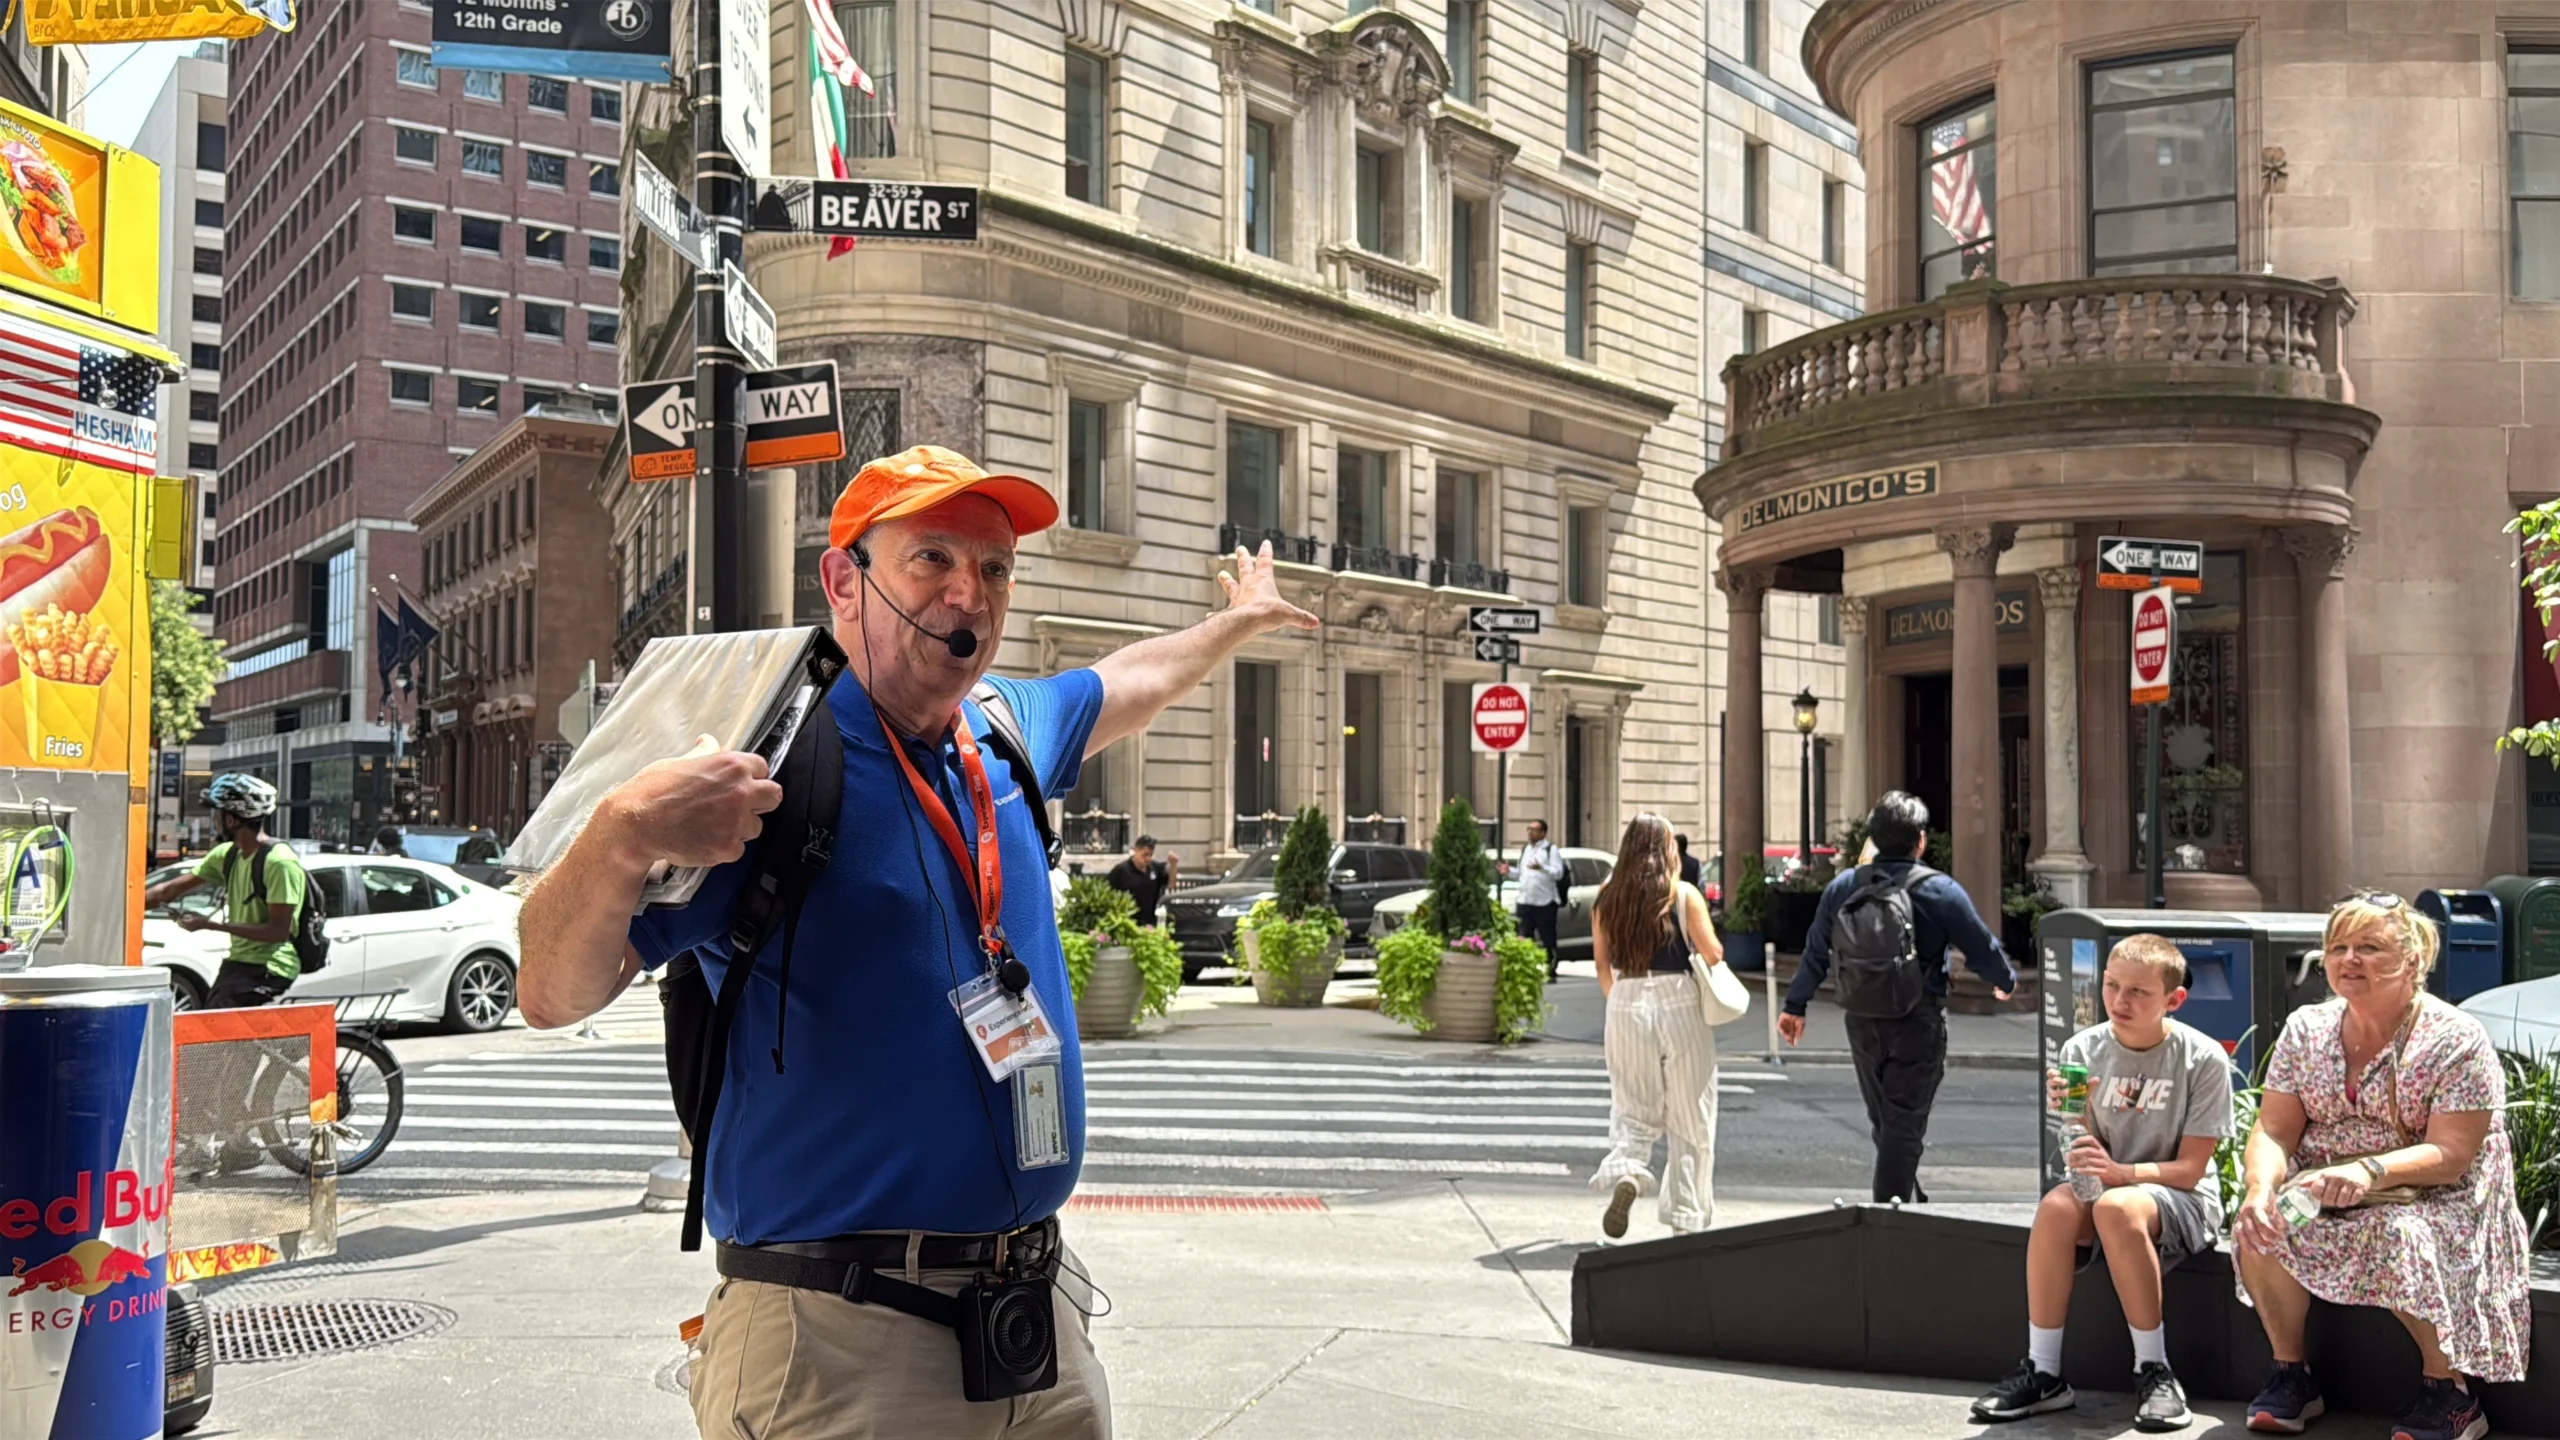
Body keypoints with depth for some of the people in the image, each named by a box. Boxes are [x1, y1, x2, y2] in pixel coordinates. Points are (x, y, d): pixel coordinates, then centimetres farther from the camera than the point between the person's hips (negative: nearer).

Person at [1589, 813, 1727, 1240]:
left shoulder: (1607, 899, 4)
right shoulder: (1684, 895, -5)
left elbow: (1603, 965, 8)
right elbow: (1714, 955, -6)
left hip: (1626, 1008, 2)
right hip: (1679, 1003, -2)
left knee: (1633, 1111, 10)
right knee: (1691, 1119, 9)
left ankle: (1624, 1172, -19)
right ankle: (1687, 1217, 14)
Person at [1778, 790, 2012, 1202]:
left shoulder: (1843, 886, 3)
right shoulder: (1939, 890, -10)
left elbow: (1816, 952, 10)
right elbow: (1982, 947, -2)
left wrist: (1795, 1006, 20)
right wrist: (2005, 982, 19)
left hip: (1862, 1023, 5)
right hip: (1918, 1022, -5)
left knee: (1883, 1122, 17)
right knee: (1904, 1125, 0)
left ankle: (1912, 1202, 31)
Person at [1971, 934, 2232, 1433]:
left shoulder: (2203, 1059, -11)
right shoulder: (2082, 1051, -2)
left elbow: (2190, 1168, -12)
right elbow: (2084, 1160, -1)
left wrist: (2121, 1171, -30)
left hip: (2183, 1201, -3)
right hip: (2107, 1183, 3)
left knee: (2116, 1207, -37)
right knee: (2057, 1205, -31)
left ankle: (2153, 1370, -22)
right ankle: (2043, 1372, -22)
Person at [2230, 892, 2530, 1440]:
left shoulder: (2456, 1041, -11)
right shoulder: (2306, 1029, 2)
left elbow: (2448, 1157, -19)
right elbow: (2273, 1132, -4)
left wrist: (2371, 1171, -38)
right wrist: (2260, 1189, -27)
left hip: (2433, 1198, -4)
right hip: (2321, 1188, 4)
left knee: (2397, 1236, -36)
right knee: (2261, 1224, -26)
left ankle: (2449, 1388, -11)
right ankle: (2290, 1372, -6)